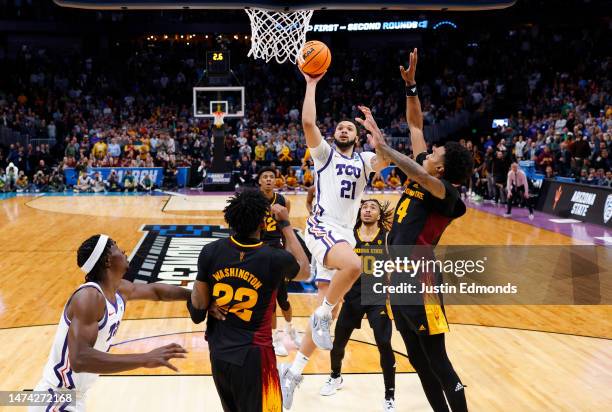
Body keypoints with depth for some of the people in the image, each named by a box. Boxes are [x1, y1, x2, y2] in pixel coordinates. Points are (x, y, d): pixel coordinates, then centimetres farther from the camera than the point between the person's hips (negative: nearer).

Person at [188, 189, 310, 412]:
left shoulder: (211, 252, -10)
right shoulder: (275, 259, -17)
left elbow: (198, 309, -4)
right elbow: (305, 270, 7)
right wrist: (285, 225, 9)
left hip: (218, 354, 4)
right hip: (253, 356, -4)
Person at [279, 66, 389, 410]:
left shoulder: (364, 161, 17)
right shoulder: (324, 153, 6)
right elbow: (308, 122, -11)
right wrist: (312, 84, -5)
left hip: (345, 235, 5)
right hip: (322, 229, -5)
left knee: (327, 311, 4)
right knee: (353, 264, -38)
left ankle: (294, 371, 15)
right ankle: (322, 316, -13)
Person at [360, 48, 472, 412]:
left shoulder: (446, 193, -12)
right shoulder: (421, 179, 9)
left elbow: (421, 177, -35)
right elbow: (416, 125, 12)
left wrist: (383, 148, -39)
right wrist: (410, 85, 4)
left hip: (421, 282, -9)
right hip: (399, 279, 9)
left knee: (437, 363, 0)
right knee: (418, 361, 17)